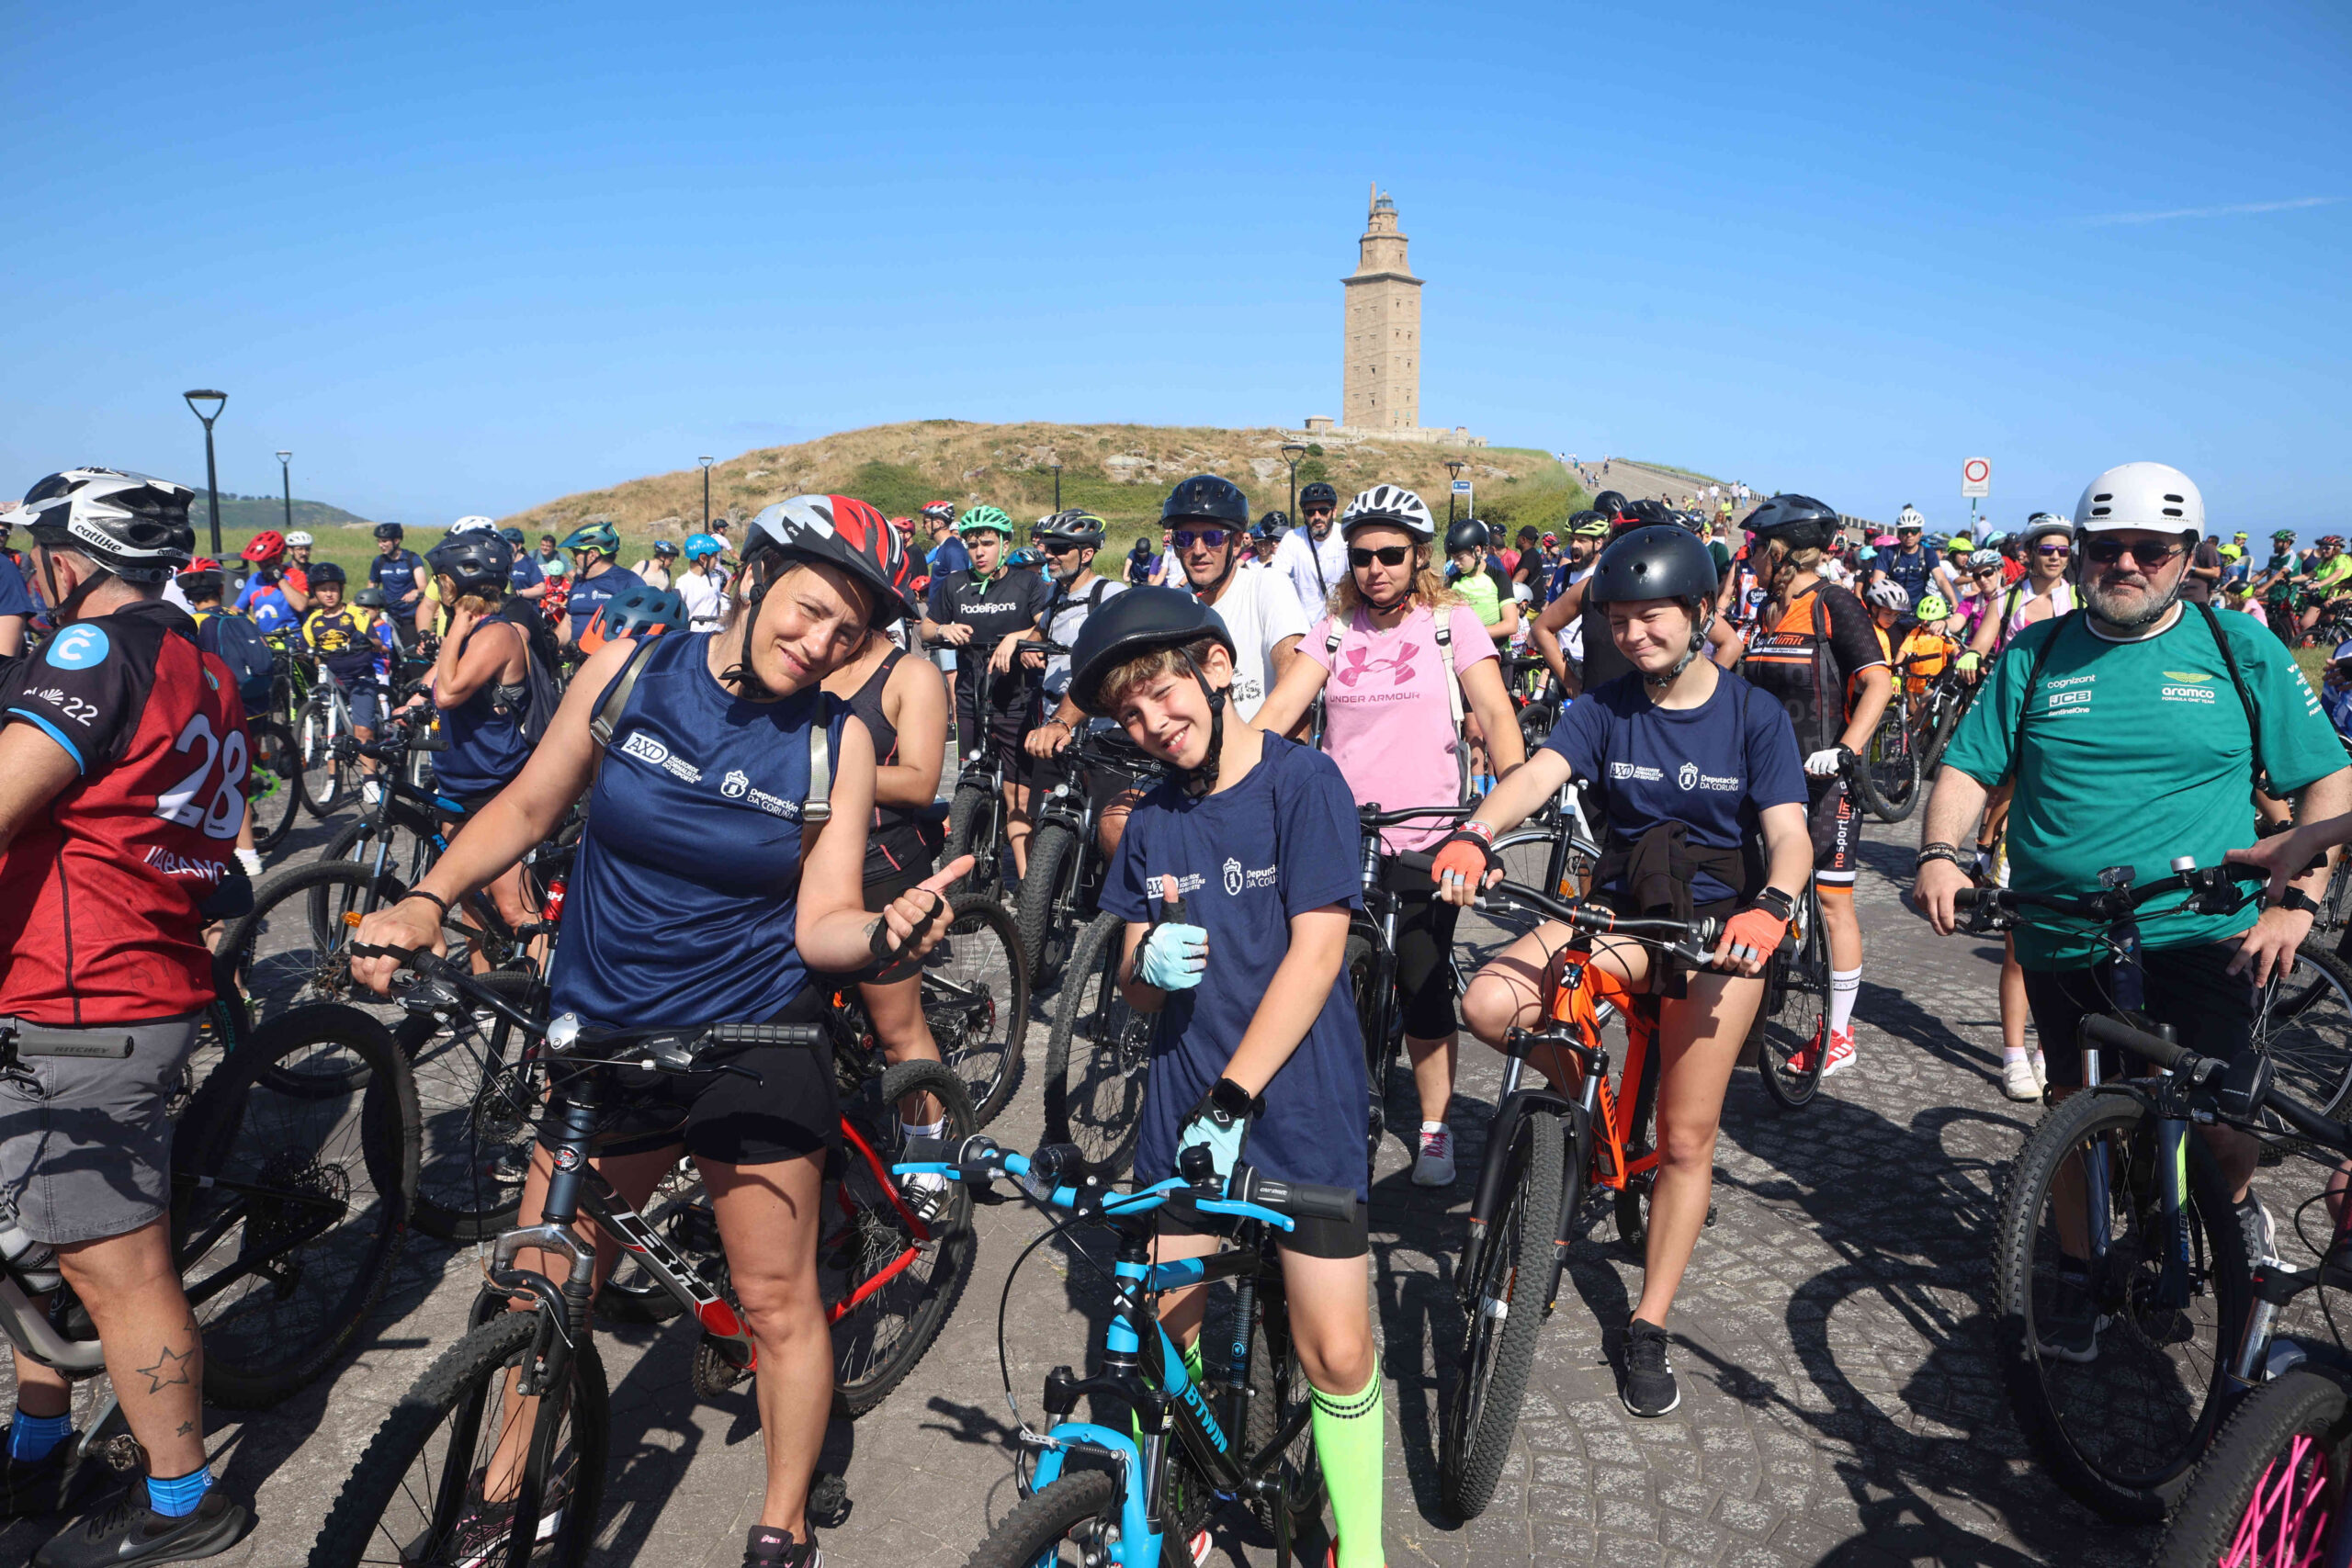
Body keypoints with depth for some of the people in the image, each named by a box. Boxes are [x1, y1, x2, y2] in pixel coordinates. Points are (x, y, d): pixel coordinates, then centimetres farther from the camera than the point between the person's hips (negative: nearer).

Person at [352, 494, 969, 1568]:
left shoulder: (837, 742, -9)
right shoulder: (627, 672, -5)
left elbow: (821, 923, -11)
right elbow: (528, 806, 7)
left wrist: (886, 933, -32)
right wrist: (427, 899, -7)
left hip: (751, 1041, -2)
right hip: (597, 1034, 2)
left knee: (776, 1301, 7)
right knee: (542, 1288, 13)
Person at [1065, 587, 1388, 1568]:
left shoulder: (1301, 780, -8)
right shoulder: (1152, 821, 8)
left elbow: (1316, 950, -14)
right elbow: (1132, 987, 12)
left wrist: (1234, 1096, -17)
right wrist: (1147, 967, -13)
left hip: (1297, 1103, -4)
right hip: (1182, 1102, 5)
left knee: (1336, 1349, -3)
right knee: (1161, 1328, 5)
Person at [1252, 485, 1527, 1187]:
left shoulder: (1451, 622, 1)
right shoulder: (1335, 630, 8)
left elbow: (1495, 713, -7)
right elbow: (1277, 710, -2)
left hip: (1425, 839, -2)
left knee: (1424, 989, 2)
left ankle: (1435, 1129, 21)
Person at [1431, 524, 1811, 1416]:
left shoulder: (1755, 717, -4)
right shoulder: (1604, 708, 0)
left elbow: (1789, 836, -13)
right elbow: (1537, 774, -18)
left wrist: (1769, 909, -36)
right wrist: (1475, 836, -39)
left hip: (1718, 929, -2)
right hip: (1619, 914, 2)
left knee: (1686, 1139, -1)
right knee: (1489, 1003, -23)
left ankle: (1648, 1328, 16)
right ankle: (1583, 1093, 9)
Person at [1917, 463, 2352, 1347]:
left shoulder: (2242, 652, 3)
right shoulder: (2035, 655, 6)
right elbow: (1970, 767, 5)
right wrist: (1938, 854, -15)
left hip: (2200, 942, -1)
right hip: (2062, 944, 2)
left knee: (2216, 1125, -2)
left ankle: (2236, 1209, 34)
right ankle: (2078, 1278, 30)